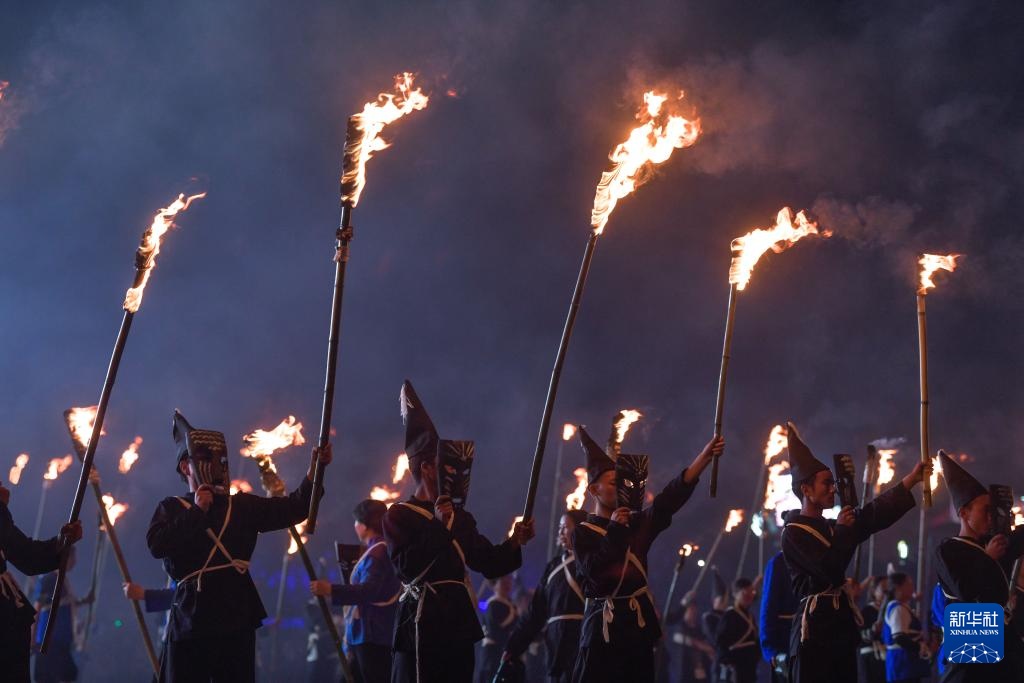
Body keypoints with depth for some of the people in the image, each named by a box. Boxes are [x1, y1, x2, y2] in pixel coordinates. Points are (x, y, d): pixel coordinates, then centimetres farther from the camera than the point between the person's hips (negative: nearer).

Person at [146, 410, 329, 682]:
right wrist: (197, 512, -8)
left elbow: (292, 509, 4)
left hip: (237, 618, 2)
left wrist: (314, 471, -10)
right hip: (189, 619, -2)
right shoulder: (171, 508, 9)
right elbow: (157, 545, -9)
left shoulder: (243, 505, 13)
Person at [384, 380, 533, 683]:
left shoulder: (460, 517, 17)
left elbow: (489, 563, 16)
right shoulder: (399, 515, -2)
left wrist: (514, 542, 0)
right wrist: (437, 526, -17)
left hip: (460, 624, 7)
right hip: (422, 625, -7)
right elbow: (407, 567, -15)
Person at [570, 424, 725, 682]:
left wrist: (705, 456, -11)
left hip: (639, 621, 5)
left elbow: (672, 496, -1)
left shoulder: (638, 523, 10)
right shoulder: (584, 532, -1)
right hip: (604, 623, -5)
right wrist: (614, 530, -13)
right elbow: (594, 571, -16)